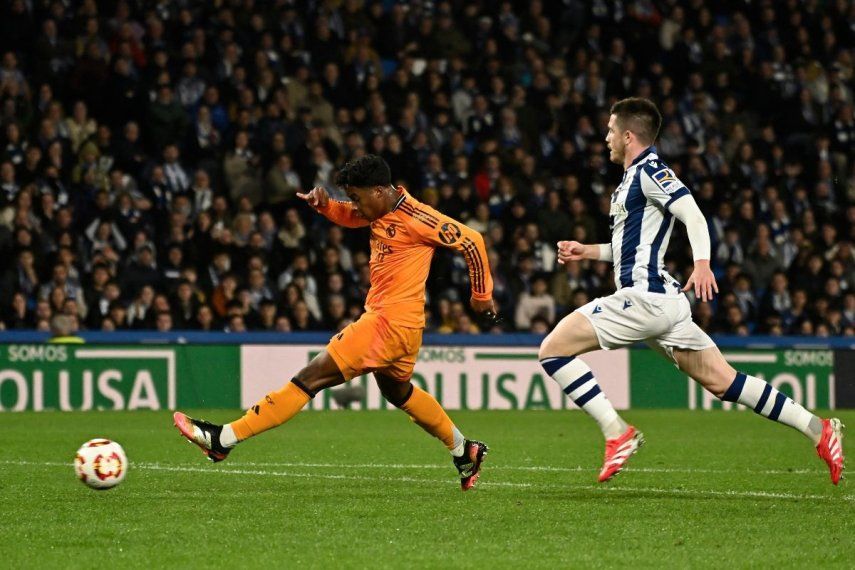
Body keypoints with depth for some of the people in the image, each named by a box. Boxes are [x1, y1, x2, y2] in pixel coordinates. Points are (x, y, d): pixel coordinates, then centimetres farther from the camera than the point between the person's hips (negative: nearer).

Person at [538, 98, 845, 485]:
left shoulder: (649, 170, -6)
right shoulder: (634, 177, 24)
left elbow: (692, 214, -21)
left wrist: (702, 263, -36)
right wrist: (589, 251, 27)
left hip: (645, 297, -10)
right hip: (662, 300, 10)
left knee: (553, 349, -10)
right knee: (721, 381, 7)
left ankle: (617, 433, -14)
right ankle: (818, 430, 4)